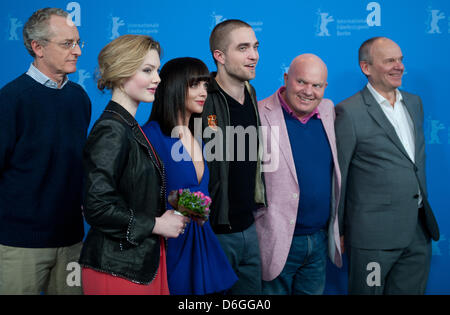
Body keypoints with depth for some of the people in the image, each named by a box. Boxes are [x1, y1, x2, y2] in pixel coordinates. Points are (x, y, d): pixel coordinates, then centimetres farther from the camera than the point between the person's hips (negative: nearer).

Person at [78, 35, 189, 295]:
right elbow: (98, 207, -22)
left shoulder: (130, 127, 12)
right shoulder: (111, 130, -16)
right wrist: (156, 224, -14)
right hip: (118, 270, -9)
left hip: (145, 262, 9)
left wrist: (166, 214, 3)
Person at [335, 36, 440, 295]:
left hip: (420, 232, 6)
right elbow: (338, 175, -8)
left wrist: (425, 209, 18)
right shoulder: (349, 112, -12)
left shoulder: (414, 102, 11)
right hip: (374, 235, -6)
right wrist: (338, 230, -5)